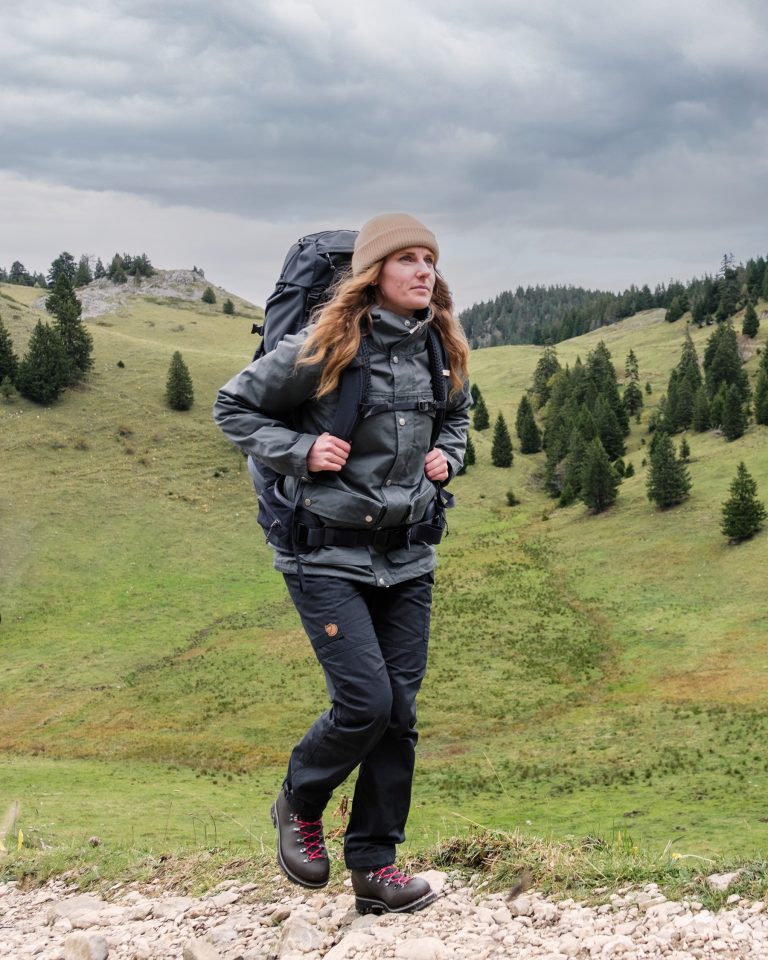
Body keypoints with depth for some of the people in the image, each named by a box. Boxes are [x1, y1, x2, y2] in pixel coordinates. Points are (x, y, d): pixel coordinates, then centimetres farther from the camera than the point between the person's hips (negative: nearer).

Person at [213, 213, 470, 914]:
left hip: (407, 558, 6)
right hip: (327, 555, -6)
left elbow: (458, 412, 27)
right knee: (365, 702, -13)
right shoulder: (324, 347, -13)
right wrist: (299, 450, -16)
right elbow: (235, 407, -3)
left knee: (400, 710, 5)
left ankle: (374, 865, 17)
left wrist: (448, 455, 8)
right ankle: (300, 805, 18)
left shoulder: (438, 350, 5)